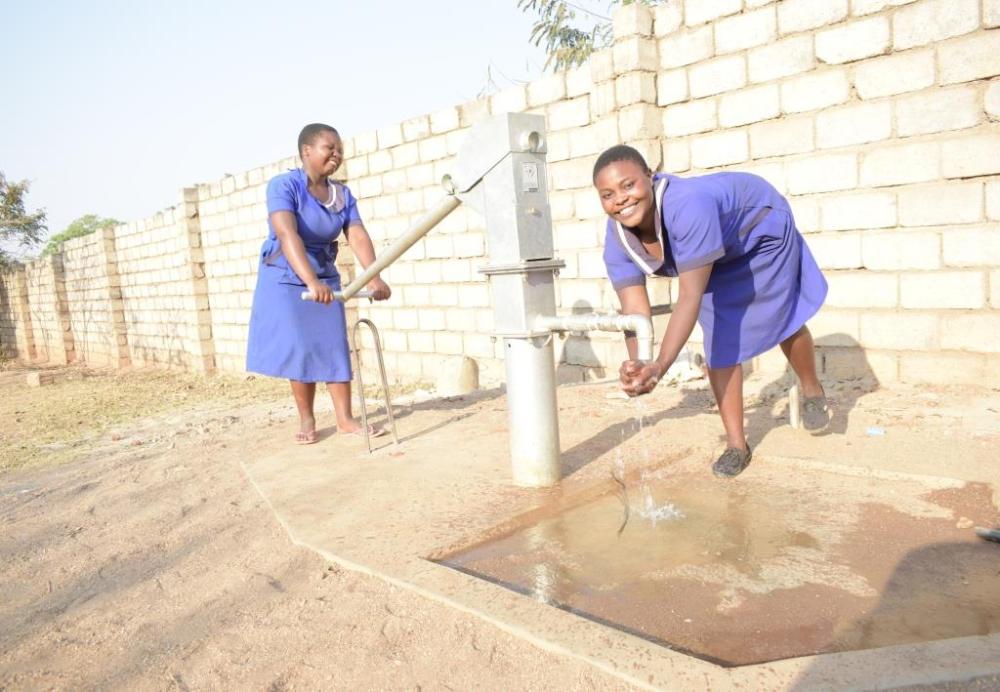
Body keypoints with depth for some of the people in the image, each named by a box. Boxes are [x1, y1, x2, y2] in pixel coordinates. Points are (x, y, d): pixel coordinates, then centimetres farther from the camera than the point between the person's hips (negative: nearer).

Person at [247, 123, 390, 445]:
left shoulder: (343, 195, -3)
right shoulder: (283, 185, -19)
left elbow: (359, 237, -16)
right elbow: (287, 235, -34)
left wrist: (375, 277, -34)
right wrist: (311, 281, -48)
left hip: (326, 278, 5)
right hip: (285, 279, -4)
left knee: (335, 348, 1)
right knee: (301, 349, -2)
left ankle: (345, 419, 7)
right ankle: (306, 420, 14)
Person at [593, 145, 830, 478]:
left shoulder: (688, 206, -47)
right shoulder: (617, 239, -27)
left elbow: (691, 296, -50)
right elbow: (634, 310, -32)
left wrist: (661, 366, -58)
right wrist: (637, 367, -50)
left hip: (763, 229, -4)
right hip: (716, 258, 5)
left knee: (783, 320, 8)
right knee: (719, 344, -3)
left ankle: (813, 391, 41)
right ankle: (736, 444, 12)